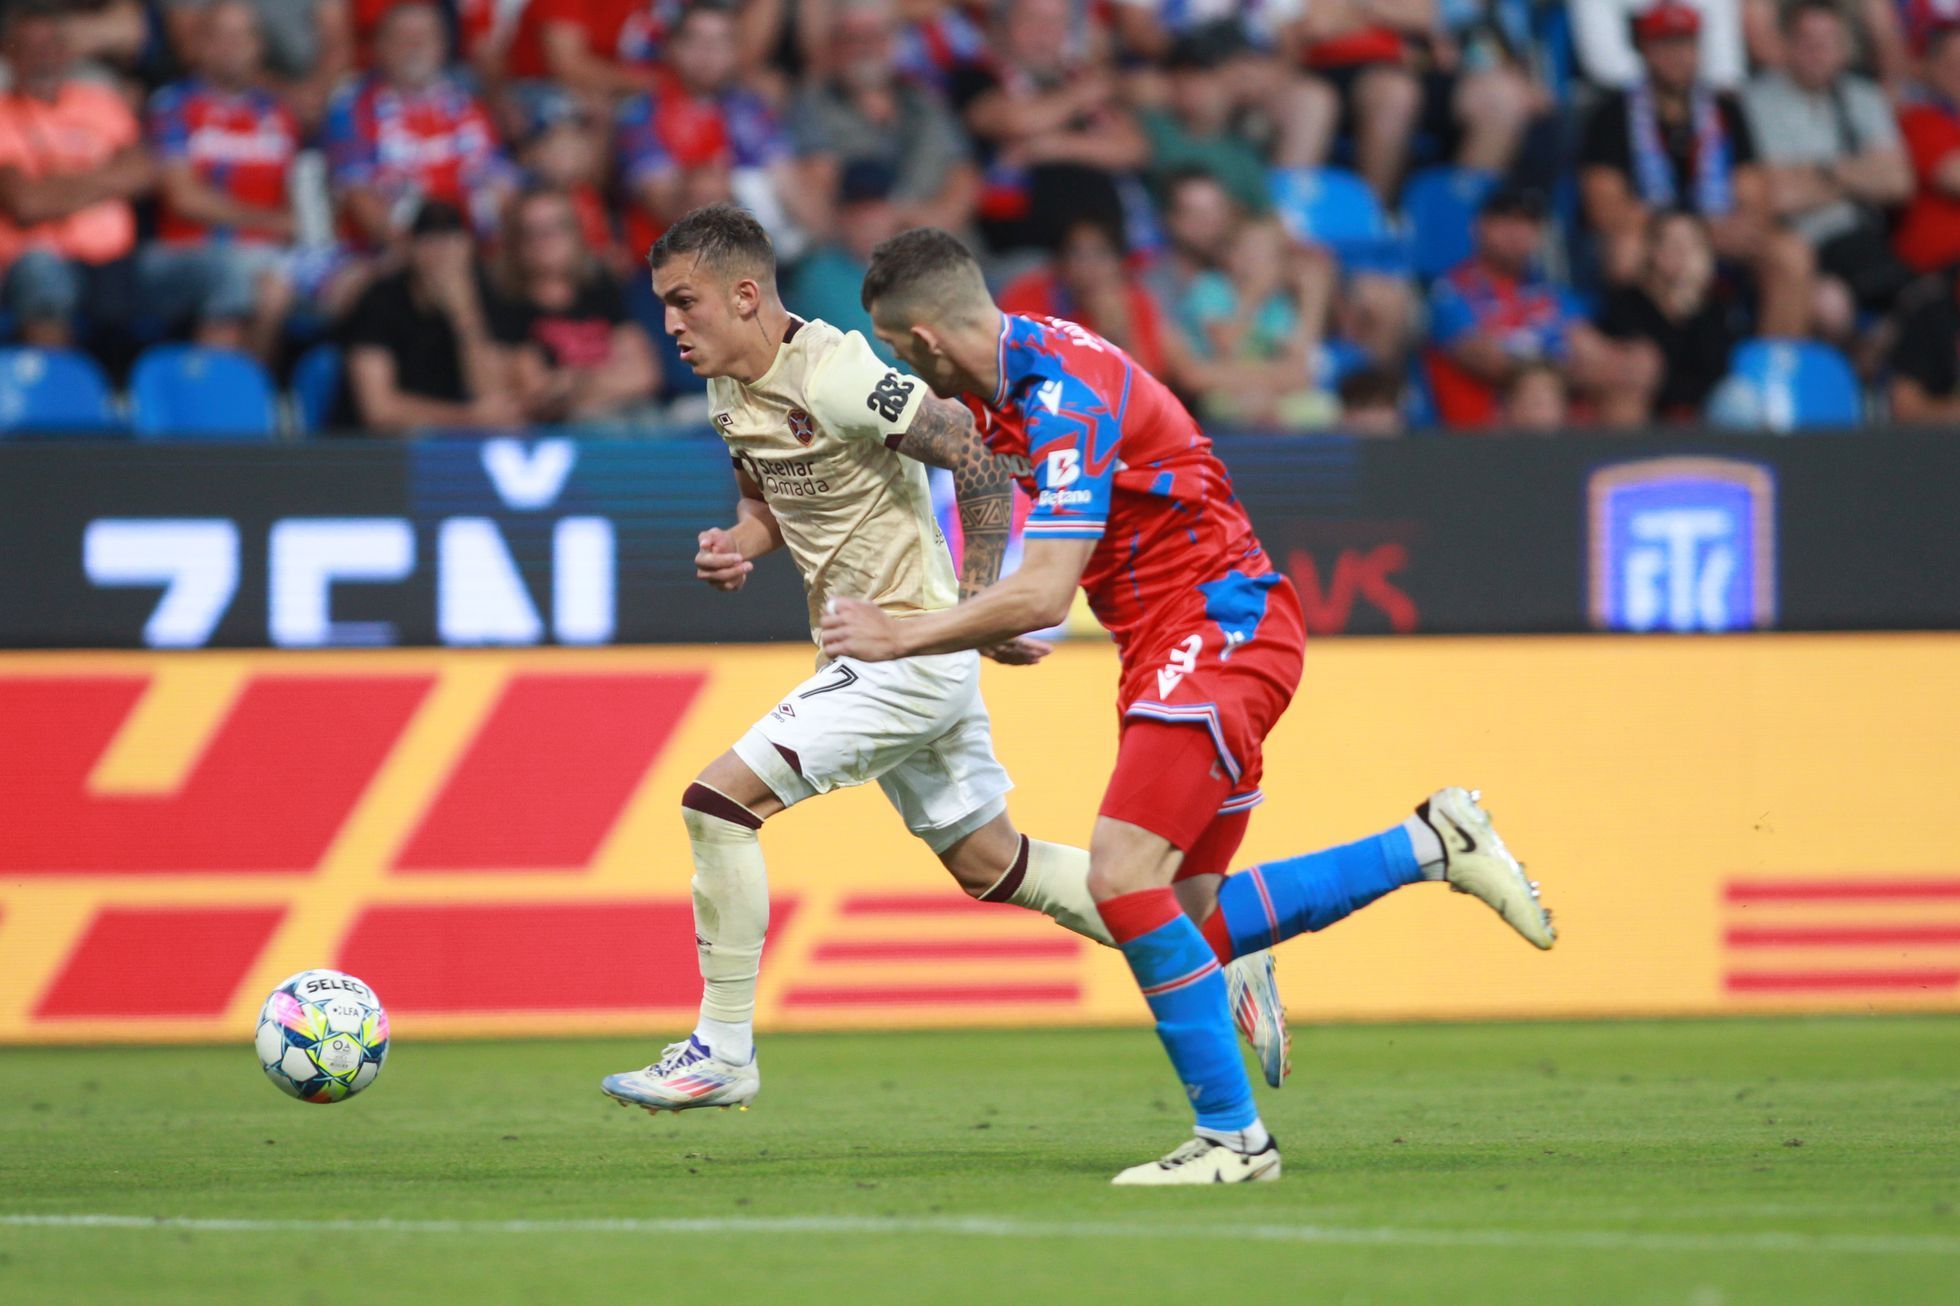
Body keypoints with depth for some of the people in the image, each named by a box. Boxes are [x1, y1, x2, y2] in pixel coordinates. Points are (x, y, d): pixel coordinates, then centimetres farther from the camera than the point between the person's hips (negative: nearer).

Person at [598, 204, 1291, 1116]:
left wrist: (978, 603, -19)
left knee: (719, 802, -15)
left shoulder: (834, 377, -21)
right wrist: (738, 544, -1)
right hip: (875, 654, 10)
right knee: (986, 864, 18)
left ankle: (722, 1052, -8)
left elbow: (975, 453, -21)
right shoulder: (730, 391, 6)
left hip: (909, 653, -10)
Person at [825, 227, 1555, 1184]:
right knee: (1193, 919, 9)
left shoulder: (1066, 397, -22)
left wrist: (902, 637, -18)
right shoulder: (1010, 375, 8)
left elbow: (1042, 595, -28)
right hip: (1176, 643, 10)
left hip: (1218, 630, -10)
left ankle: (1232, 1135, -14)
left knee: (1124, 879, -19)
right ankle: (1433, 844, 16)